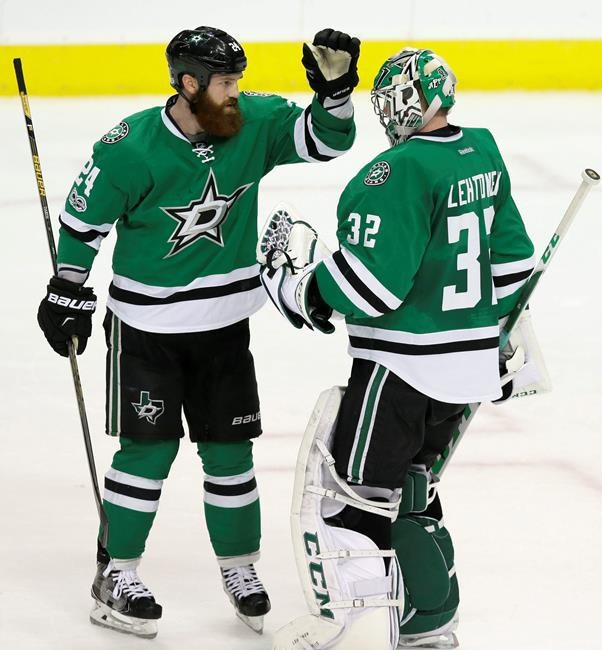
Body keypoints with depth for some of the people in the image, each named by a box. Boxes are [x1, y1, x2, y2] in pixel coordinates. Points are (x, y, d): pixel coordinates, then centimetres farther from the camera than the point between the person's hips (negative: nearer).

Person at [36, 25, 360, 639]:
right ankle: (115, 574, 10)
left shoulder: (255, 123, -9)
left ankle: (239, 568, 25)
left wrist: (334, 87, -23)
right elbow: (83, 217, -8)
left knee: (229, 449, 9)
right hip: (146, 322, -4)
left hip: (224, 321, 4)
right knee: (148, 448, -2)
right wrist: (68, 294, -3)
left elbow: (325, 140, -5)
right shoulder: (132, 147, -20)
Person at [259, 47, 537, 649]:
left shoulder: (401, 171, -21)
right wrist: (488, 329, 27)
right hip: (469, 364, 9)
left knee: (349, 488, 2)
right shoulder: (483, 153, 5)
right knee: (404, 487, 22)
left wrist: (303, 273, -9)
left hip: (404, 368, -9)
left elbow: (372, 285, -24)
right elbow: (512, 258, 16)